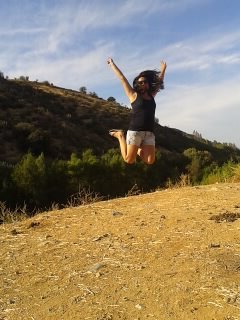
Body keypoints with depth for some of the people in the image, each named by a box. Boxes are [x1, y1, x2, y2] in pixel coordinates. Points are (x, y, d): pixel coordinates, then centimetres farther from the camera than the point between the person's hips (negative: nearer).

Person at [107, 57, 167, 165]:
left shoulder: (151, 96, 20)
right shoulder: (134, 95, 7)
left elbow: (159, 83, 35)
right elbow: (122, 78, 11)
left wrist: (163, 69, 40)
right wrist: (112, 63, 17)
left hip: (149, 133, 4)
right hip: (135, 131, -4)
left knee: (150, 161, -9)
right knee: (129, 160, -5)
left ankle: (138, 149, 22)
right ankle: (120, 136, 19)